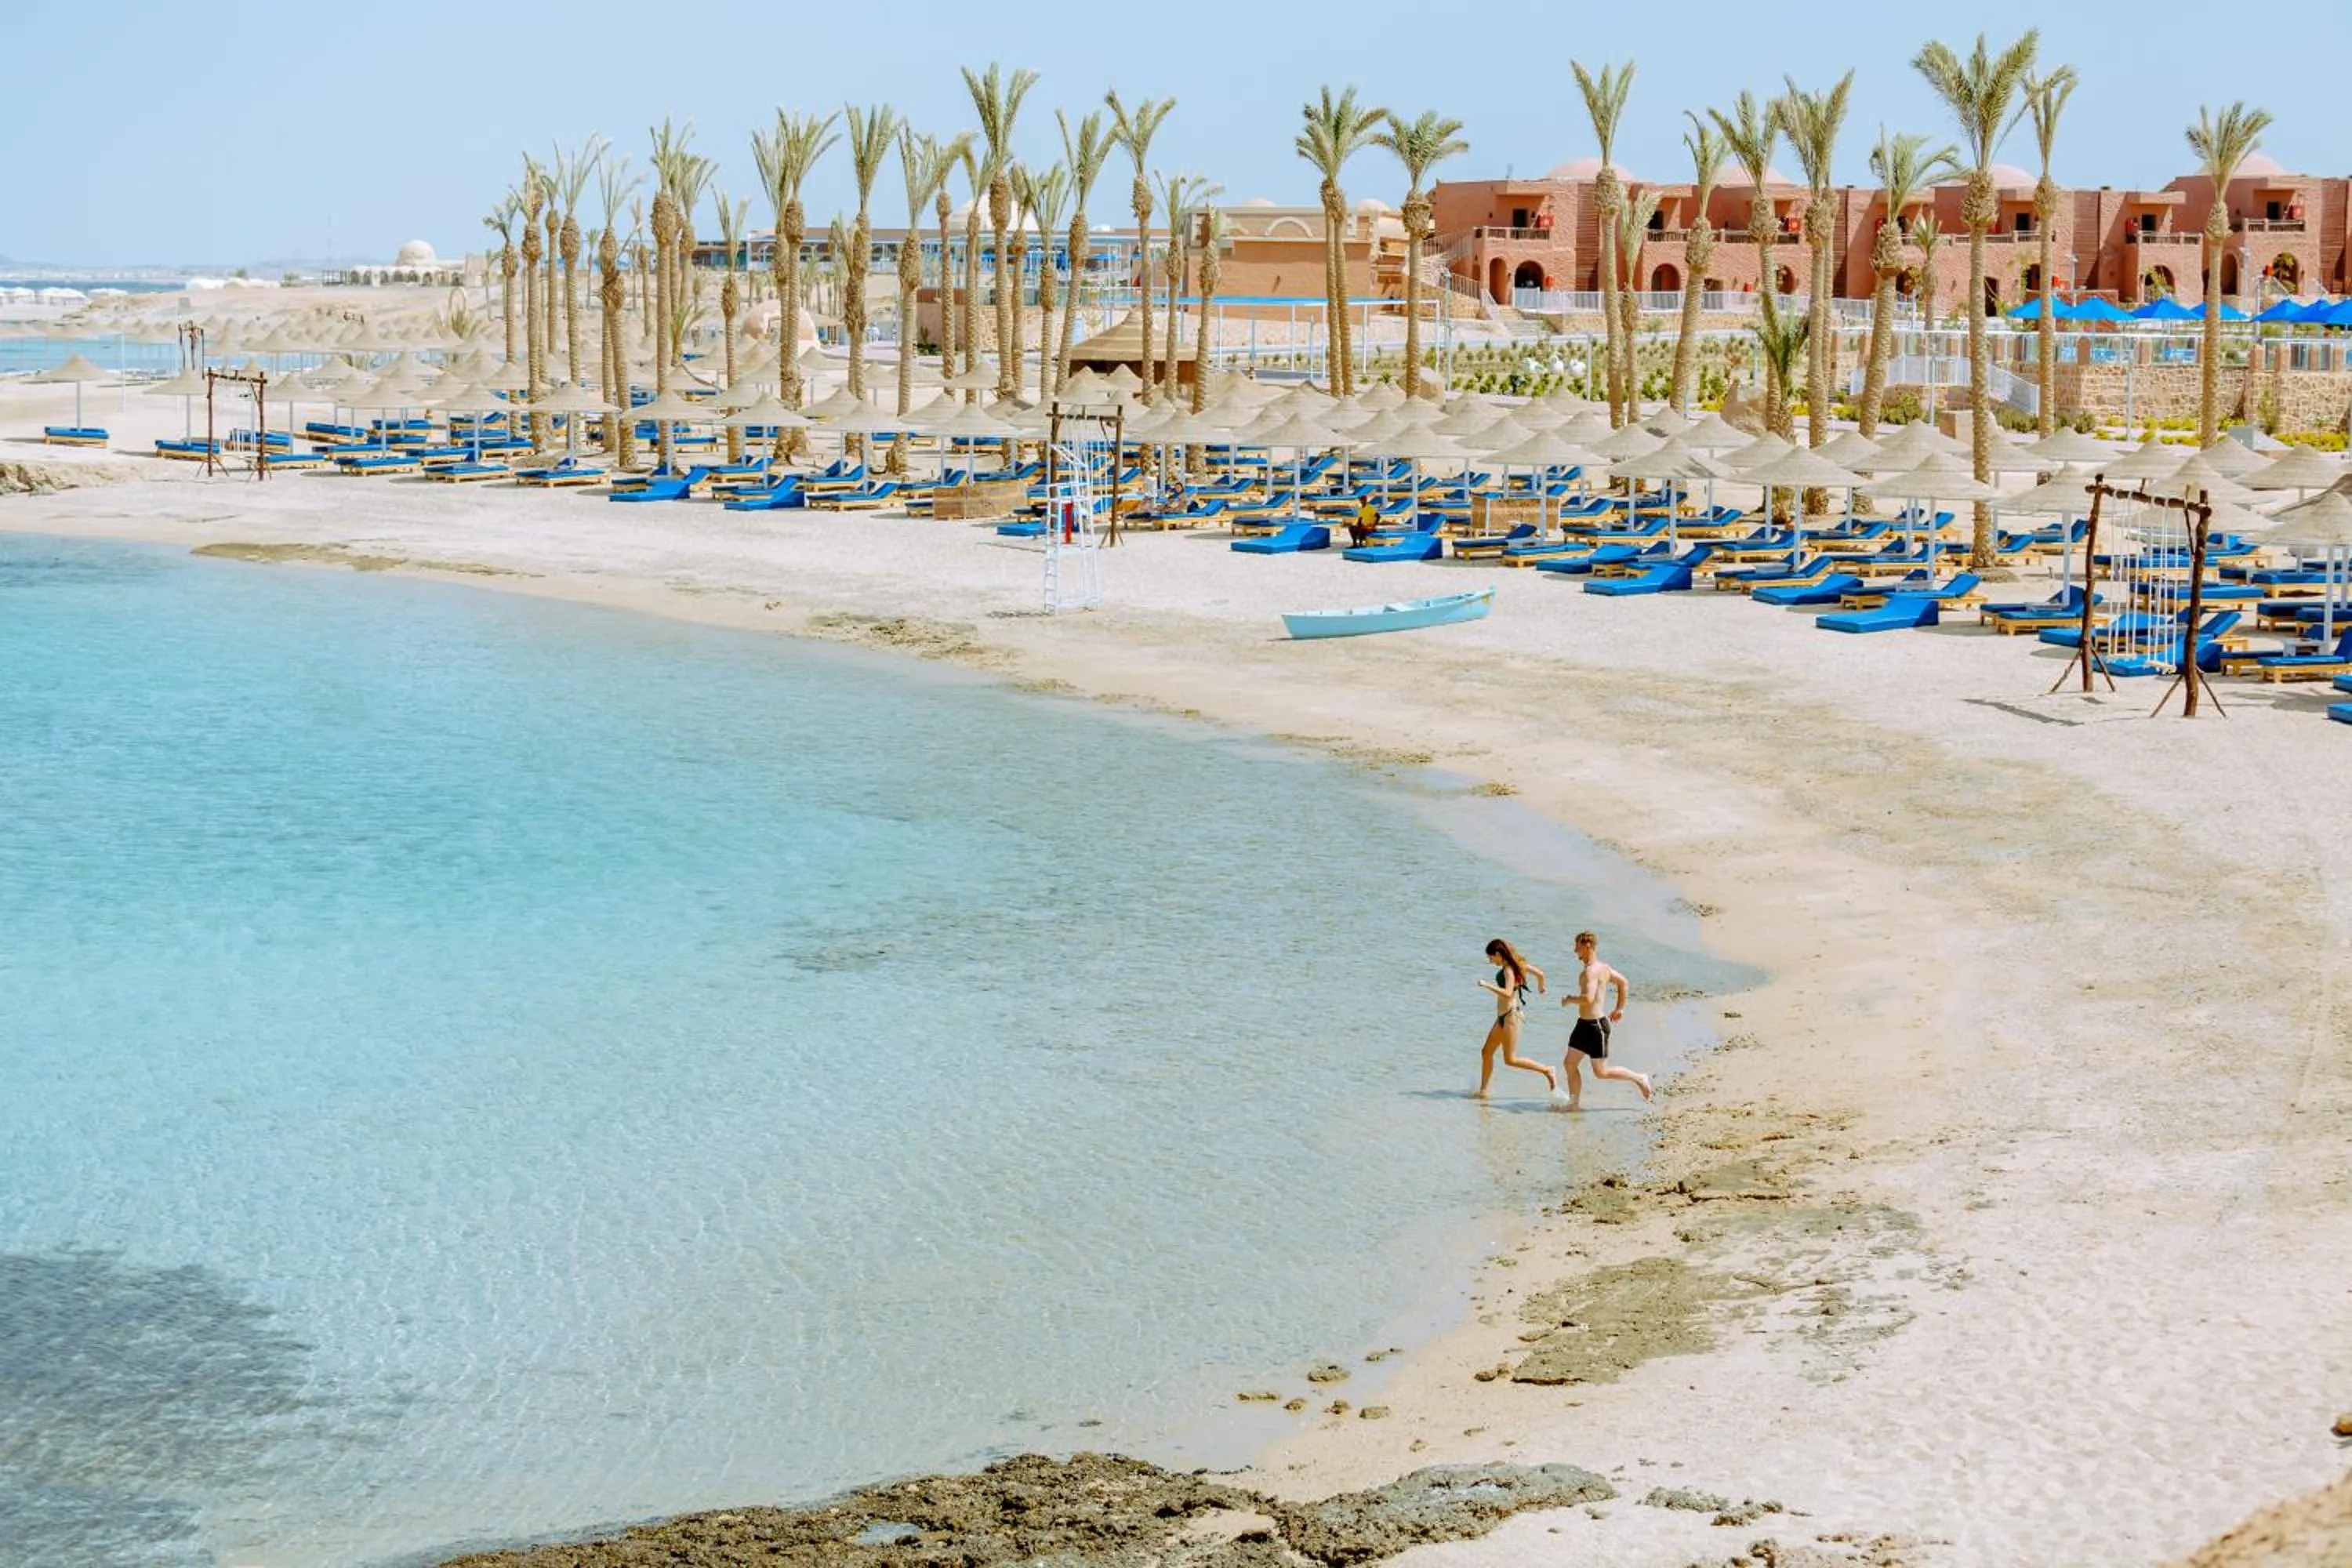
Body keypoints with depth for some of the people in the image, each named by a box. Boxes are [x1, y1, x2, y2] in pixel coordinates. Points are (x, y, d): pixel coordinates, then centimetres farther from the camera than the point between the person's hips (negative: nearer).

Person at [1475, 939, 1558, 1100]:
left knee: (1510, 1059, -7)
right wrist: (1541, 988, 39)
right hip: (1502, 1017, 10)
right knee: (1486, 1052, 11)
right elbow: (1540, 974, 19)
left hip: (1511, 1015, -10)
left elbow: (1508, 993, -32)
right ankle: (1483, 1091, 16)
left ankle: (1547, 1071, 3)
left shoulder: (1508, 970, -18)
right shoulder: (1517, 963, 8)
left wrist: (1486, 986, -29)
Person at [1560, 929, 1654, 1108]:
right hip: (1584, 1024, 10)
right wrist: (1619, 1008, 28)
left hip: (1596, 1026, -10)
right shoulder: (1603, 968, 10)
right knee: (1569, 1064, 10)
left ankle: (1638, 1079, 16)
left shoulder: (1591, 971, -21)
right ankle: (1573, 1103, 16)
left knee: (1601, 1072, 1)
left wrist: (1569, 999, -17)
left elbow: (1588, 998, -34)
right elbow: (1623, 982, 24)